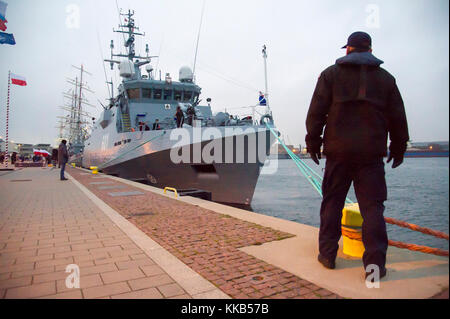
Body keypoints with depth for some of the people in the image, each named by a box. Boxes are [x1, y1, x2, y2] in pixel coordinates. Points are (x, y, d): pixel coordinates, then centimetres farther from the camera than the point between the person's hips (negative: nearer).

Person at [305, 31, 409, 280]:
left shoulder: (331, 74, 6)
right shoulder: (385, 78, 12)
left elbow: (316, 112, 0)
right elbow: (397, 117, 14)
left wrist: (312, 142, 5)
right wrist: (398, 147, 22)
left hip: (338, 150, -1)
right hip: (372, 153, 2)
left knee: (332, 203, 7)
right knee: (372, 206, 4)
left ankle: (327, 254, 14)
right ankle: (375, 262, 3)